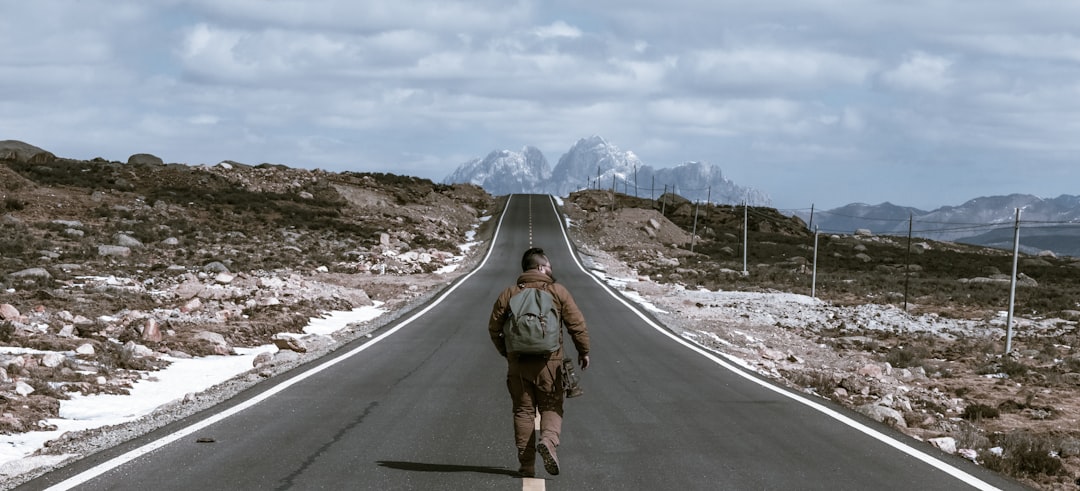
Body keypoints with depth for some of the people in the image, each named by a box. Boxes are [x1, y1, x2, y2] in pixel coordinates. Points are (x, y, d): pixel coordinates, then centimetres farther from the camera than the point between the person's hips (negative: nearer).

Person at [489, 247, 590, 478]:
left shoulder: (508, 294, 5)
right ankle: (548, 441, -20)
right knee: (551, 407, 9)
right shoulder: (558, 292, 0)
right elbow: (577, 325, -3)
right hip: (549, 362, -2)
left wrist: (505, 351, 21)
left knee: (523, 411, 9)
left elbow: (494, 328, 6)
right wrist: (583, 352, 10)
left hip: (518, 362, 2)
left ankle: (527, 464, 8)